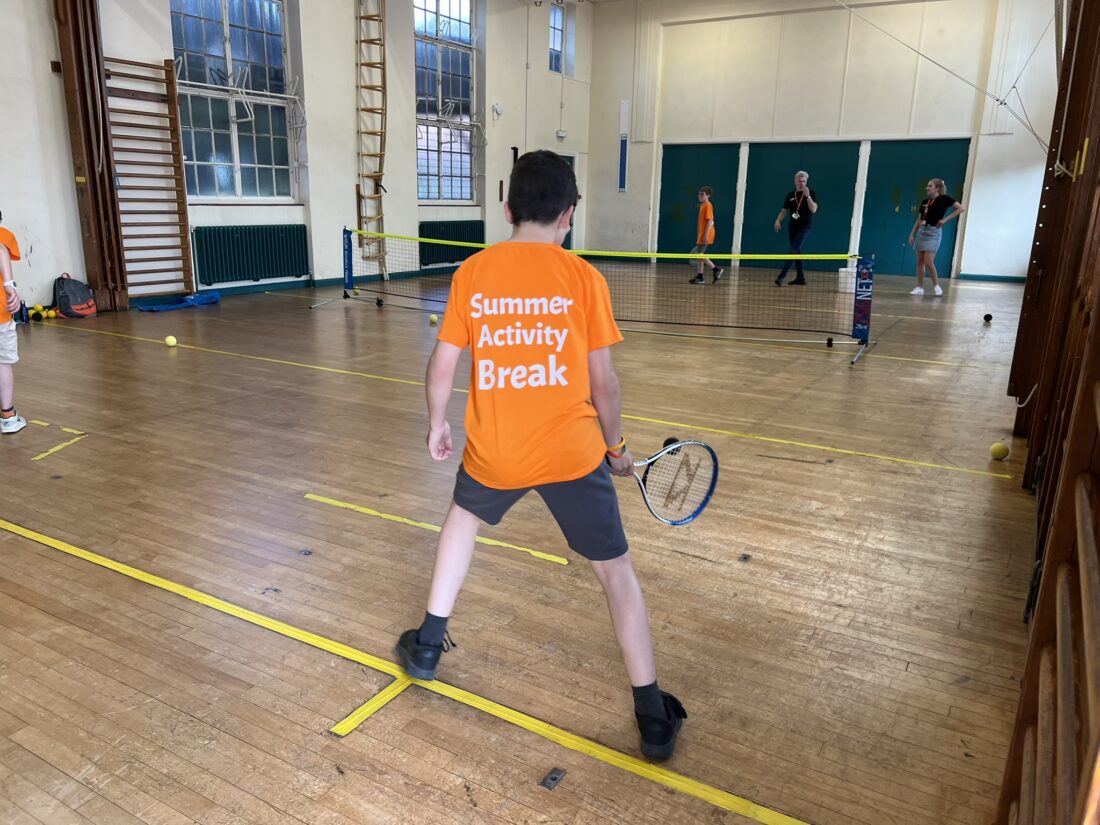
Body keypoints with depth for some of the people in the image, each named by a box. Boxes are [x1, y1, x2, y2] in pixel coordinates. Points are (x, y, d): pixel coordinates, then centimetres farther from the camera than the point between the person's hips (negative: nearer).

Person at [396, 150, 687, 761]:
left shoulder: (472, 272, 1)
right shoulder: (582, 277, -3)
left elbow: (442, 366, 4)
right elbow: (602, 380, -2)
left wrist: (436, 424, 21)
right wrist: (615, 445, 14)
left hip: (493, 451, 2)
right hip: (571, 451, -2)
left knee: (464, 516, 32)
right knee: (615, 569, 13)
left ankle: (428, 644, 40)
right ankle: (652, 715, 15)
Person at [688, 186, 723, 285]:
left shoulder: (708, 206, -11)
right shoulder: (702, 206, 17)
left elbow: (710, 221, -18)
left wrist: (706, 235, -24)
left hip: (705, 235, -9)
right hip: (701, 235, 9)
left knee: (699, 254, -12)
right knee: (699, 255, 8)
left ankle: (716, 269, -5)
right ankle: (699, 276, 11)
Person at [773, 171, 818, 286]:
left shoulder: (811, 193, -4)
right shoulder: (790, 195, 8)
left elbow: (813, 210, -16)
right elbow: (784, 211, 14)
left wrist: (807, 196, -24)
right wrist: (778, 220, -5)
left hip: (804, 227, -5)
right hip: (792, 227, 5)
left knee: (794, 250, -14)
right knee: (796, 252, 8)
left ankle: (782, 276, -19)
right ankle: (800, 278, 15)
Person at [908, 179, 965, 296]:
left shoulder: (943, 199, -6)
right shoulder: (925, 201, 11)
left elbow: (962, 208, -10)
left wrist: (945, 219, -14)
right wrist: (912, 234, 11)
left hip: (933, 232, -6)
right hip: (921, 231, 7)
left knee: (928, 262, -12)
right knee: (920, 262, 5)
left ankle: (936, 285, 4)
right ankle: (919, 287, 10)